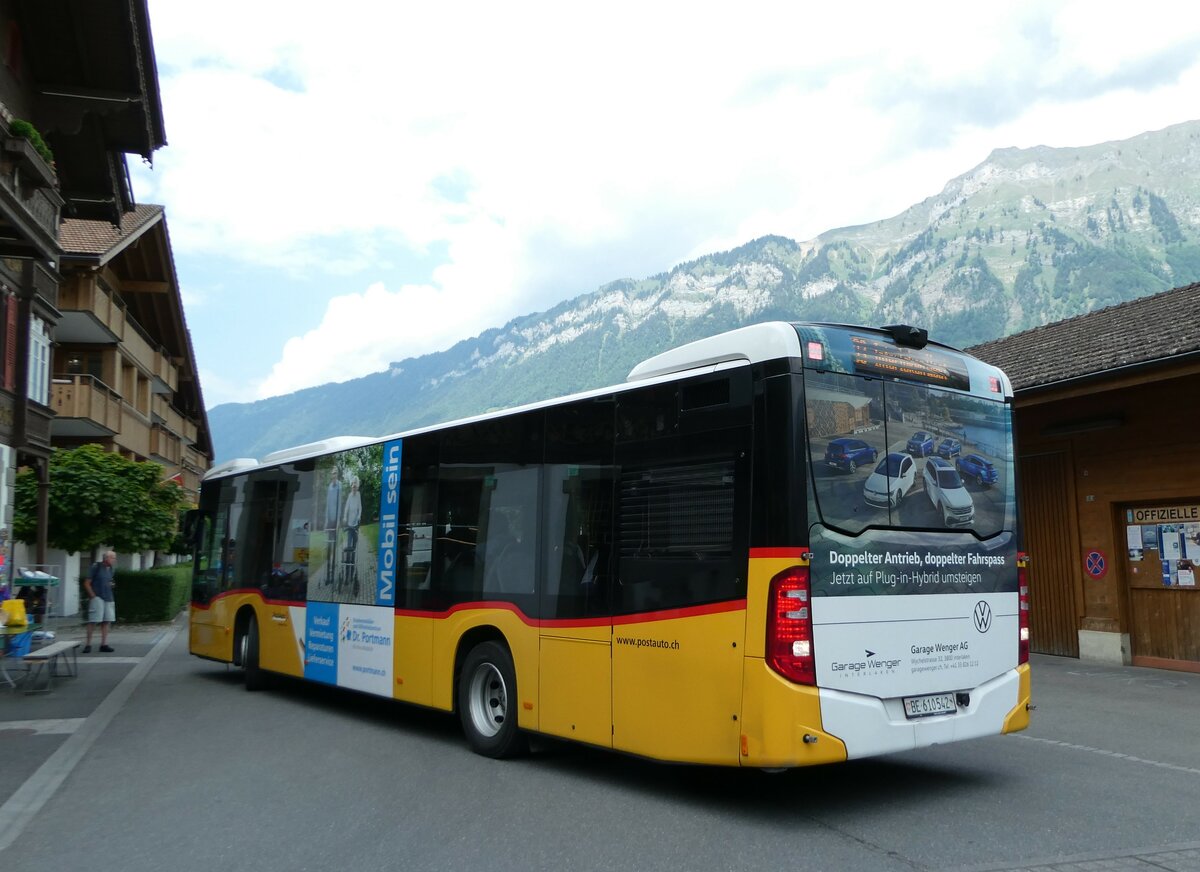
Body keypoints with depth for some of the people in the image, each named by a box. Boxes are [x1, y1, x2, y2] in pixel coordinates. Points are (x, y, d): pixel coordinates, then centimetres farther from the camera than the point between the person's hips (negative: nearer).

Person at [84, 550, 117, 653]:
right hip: (97, 598, -7)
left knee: (106, 621, 5)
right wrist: (93, 596, -11)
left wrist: (112, 585, 3)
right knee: (93, 621, -6)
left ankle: (104, 644, 9)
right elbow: (86, 583, -7)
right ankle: (88, 644, 1)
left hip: (108, 598, 7)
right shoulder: (96, 567, -7)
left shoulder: (110, 569, 13)